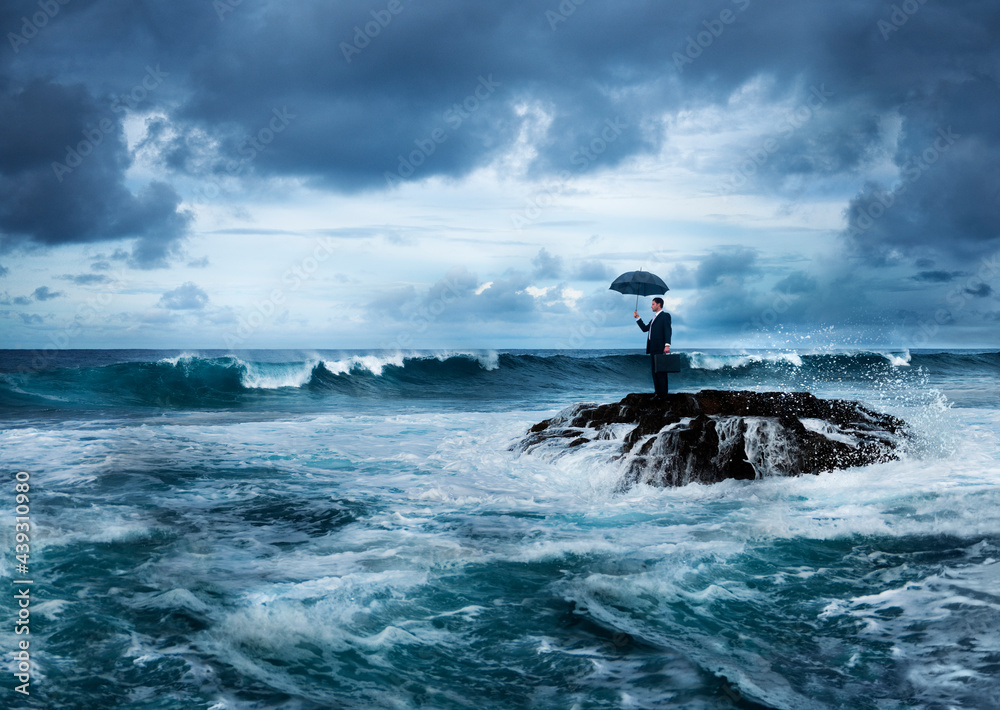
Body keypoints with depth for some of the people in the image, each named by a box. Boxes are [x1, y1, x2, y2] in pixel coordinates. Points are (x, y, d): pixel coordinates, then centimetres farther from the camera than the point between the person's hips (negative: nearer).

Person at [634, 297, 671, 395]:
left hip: (660, 349, -9)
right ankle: (657, 393, 10)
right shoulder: (654, 318, 24)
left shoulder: (665, 315, -3)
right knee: (654, 371, 8)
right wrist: (637, 318, 19)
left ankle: (663, 393, -10)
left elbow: (668, 331, -14)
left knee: (661, 372, -10)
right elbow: (645, 328, 26)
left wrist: (667, 345, -24)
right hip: (653, 349, 9)